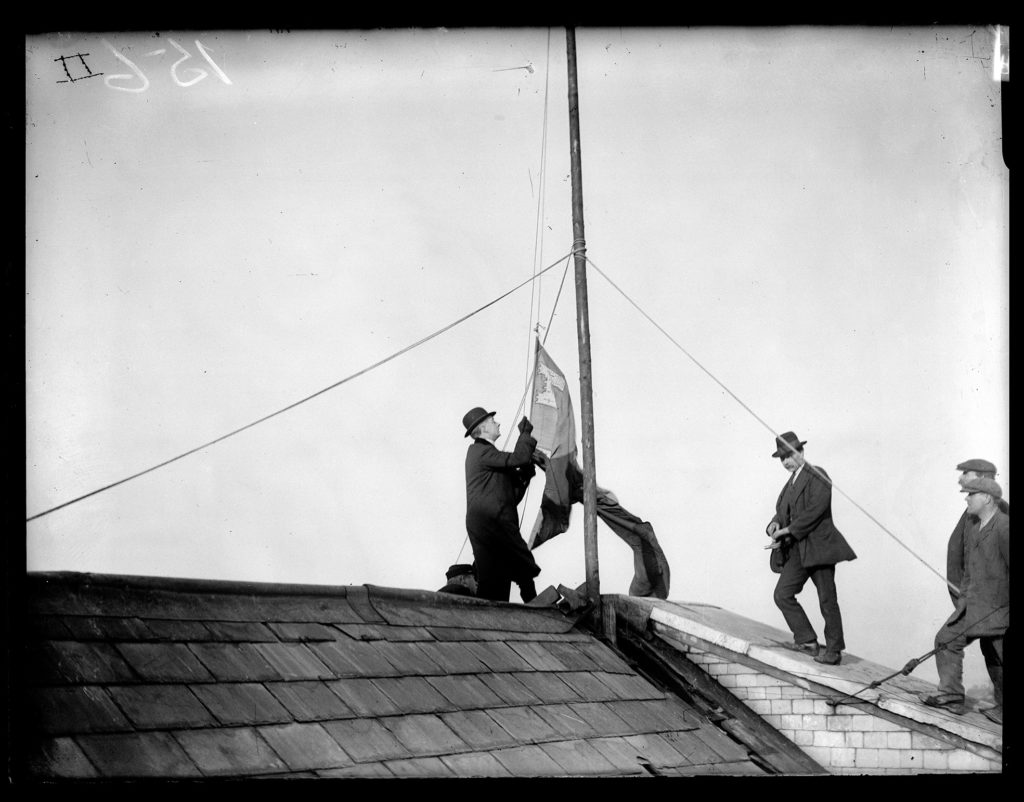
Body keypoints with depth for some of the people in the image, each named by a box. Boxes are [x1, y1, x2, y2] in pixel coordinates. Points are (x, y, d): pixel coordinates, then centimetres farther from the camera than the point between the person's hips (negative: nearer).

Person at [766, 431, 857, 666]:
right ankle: (807, 641, 4)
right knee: (782, 594, -4)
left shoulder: (816, 476, -6)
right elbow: (782, 512, 21)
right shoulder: (790, 484, 21)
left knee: (827, 600, -4)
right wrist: (775, 524, -3)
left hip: (818, 546, -8)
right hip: (797, 550, 8)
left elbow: (815, 510, -17)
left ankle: (834, 650, 4)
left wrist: (788, 530, -17)